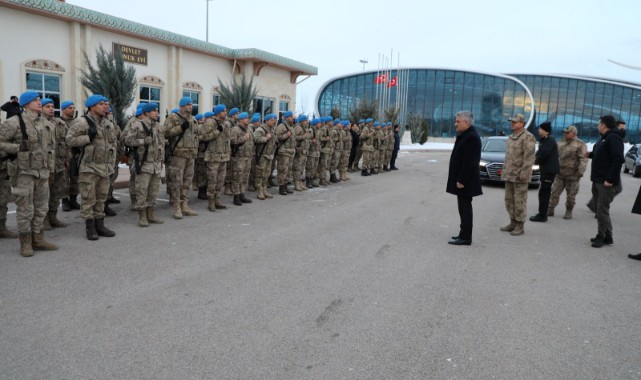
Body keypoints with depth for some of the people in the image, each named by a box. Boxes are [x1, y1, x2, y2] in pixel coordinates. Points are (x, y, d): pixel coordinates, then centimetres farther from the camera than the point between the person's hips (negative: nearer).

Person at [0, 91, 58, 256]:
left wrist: (49, 164, 16)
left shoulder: (46, 123, 11)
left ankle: (38, 240, 21)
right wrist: (18, 147, -18)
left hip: (43, 172, 6)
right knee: (25, 209, 0)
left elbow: (51, 143, 23)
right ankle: (25, 243, 10)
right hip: (24, 171, -6)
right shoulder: (15, 122, -9)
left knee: (41, 208, 11)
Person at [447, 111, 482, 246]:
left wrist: (461, 180, -22)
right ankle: (464, 234, 25)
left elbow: (469, 162, -23)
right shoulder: (464, 135, 14)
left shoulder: (471, 137, -19)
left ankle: (465, 237, 2)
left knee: (465, 208, -4)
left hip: (465, 181, -10)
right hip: (462, 179, 10)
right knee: (464, 208, 15)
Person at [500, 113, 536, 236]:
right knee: (509, 200, 12)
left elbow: (529, 157, -18)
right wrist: (504, 170, 19)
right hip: (509, 175, 9)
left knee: (519, 201, -3)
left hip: (520, 176, -9)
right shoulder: (511, 137, 16)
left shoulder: (527, 137, -11)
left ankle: (520, 226, 4)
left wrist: (524, 173, -22)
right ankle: (513, 222, 23)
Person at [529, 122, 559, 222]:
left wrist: (536, 160, -7)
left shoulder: (549, 140, -14)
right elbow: (540, 152, 17)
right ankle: (542, 214, 23)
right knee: (544, 192, 15)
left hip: (549, 170, -10)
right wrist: (536, 157, -3)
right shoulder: (545, 140, 18)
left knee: (544, 192, -9)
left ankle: (542, 215, -7)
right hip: (546, 169, 10)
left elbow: (544, 154, -22)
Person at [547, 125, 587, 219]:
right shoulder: (561, 142, 12)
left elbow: (583, 159, -14)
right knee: (554, 192, 4)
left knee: (570, 195, 5)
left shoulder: (580, 144, -7)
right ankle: (550, 210, 10)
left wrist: (580, 172, -22)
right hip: (560, 173, 5)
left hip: (572, 175, -5)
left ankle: (569, 212, 17)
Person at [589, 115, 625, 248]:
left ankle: (602, 236, 6)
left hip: (606, 182, -10)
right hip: (598, 181, 10)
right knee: (601, 209, 14)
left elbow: (619, 159, -23)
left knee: (602, 210, -4)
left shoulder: (613, 138, -14)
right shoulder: (606, 138, 16)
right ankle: (606, 236, 22)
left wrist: (610, 179, -25)